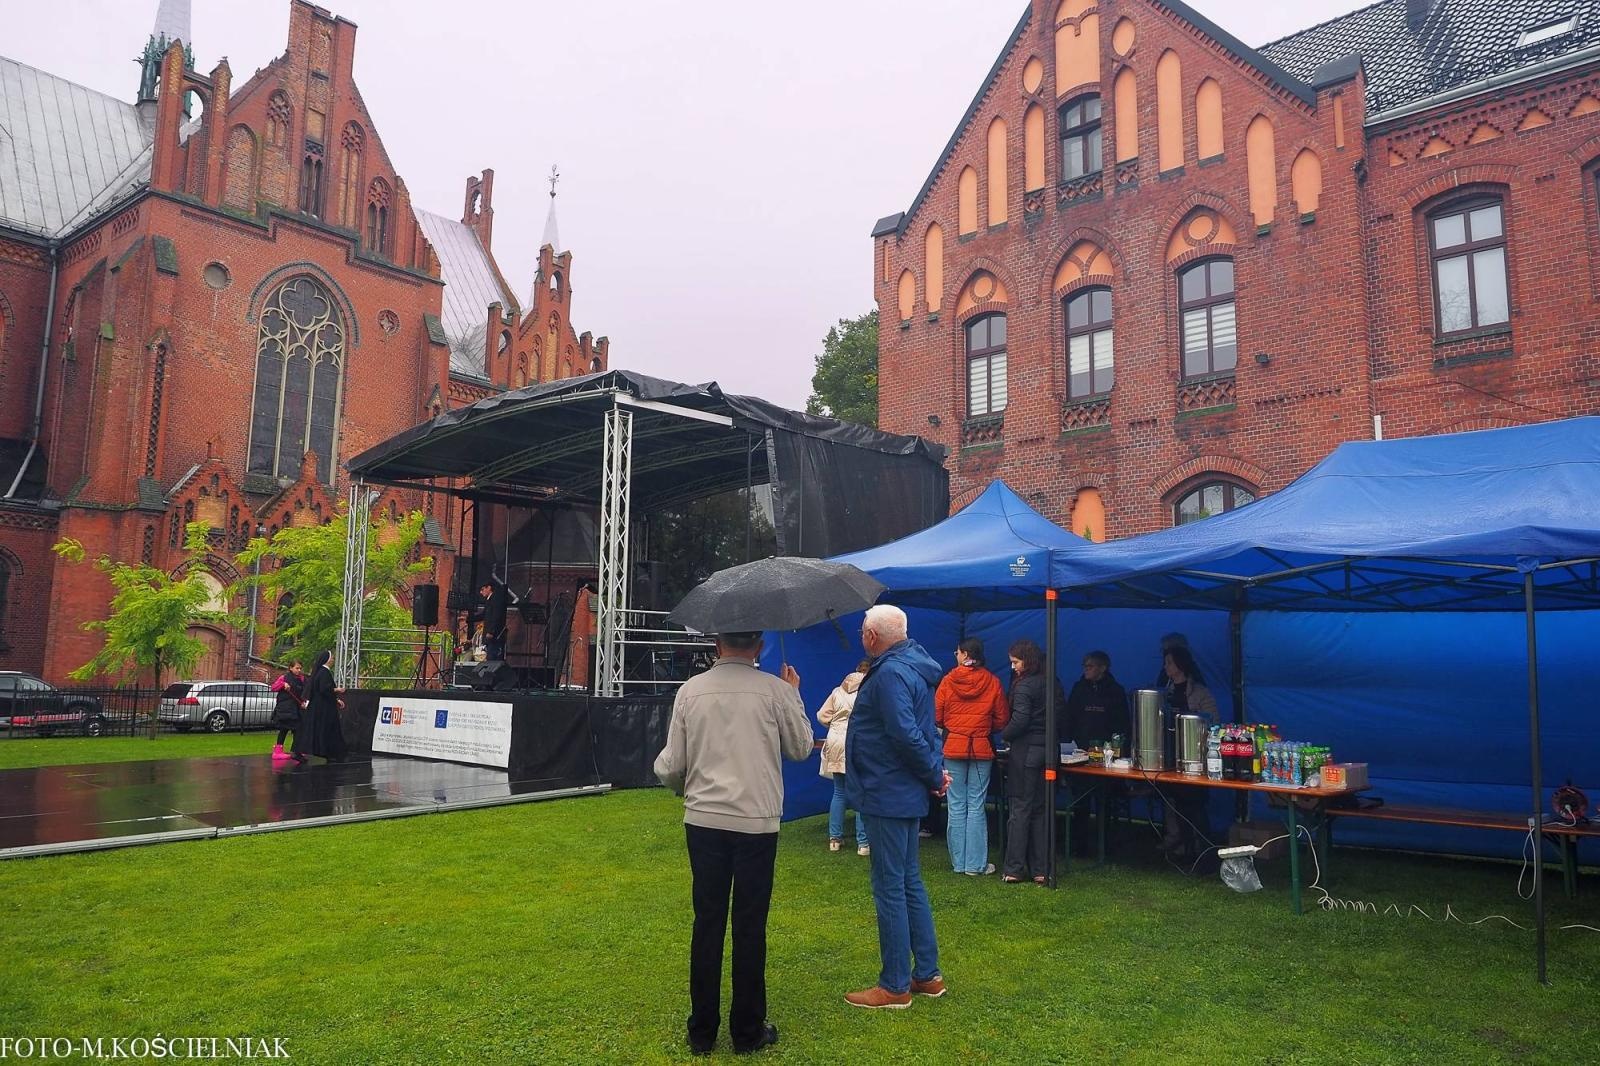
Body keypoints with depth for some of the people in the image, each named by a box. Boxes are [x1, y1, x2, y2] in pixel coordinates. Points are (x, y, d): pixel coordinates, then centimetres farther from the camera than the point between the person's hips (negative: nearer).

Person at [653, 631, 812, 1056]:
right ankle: (747, 1030, 18)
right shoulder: (775, 690, -7)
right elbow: (801, 749, 7)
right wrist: (794, 695, 17)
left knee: (707, 924, 11)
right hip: (757, 822, -2)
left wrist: (679, 784, 25)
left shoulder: (691, 690, -2)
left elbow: (671, 765, 1)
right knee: (750, 927, 8)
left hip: (704, 820, 2)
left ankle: (702, 1032, 21)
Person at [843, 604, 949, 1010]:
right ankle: (927, 975, 28)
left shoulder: (890, 674, -21)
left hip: (887, 795, -10)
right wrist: (937, 768, 7)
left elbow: (906, 735, -28)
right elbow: (920, 730, 17)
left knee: (890, 889, 0)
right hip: (905, 794, 10)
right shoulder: (911, 665, 12)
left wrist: (933, 775, -15)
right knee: (910, 884, 18)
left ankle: (895, 986, 11)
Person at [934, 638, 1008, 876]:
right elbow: (1002, 720, 3)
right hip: (982, 749, 0)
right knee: (976, 807, 4)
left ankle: (959, 862, 12)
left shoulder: (948, 680, -5)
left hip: (953, 747, 0)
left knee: (956, 807, 7)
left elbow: (937, 717, 0)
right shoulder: (992, 682, -2)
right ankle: (976, 864, 6)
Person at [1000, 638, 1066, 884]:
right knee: (1041, 810, 11)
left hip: (1026, 751, -7)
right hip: (1048, 751, 7)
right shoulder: (1053, 683, 9)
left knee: (1020, 809, 0)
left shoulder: (1024, 686, -13)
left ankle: (1014, 869, 3)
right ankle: (1040, 869, 13)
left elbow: (1019, 721, -20)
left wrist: (1004, 735, -4)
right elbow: (1062, 712, 11)